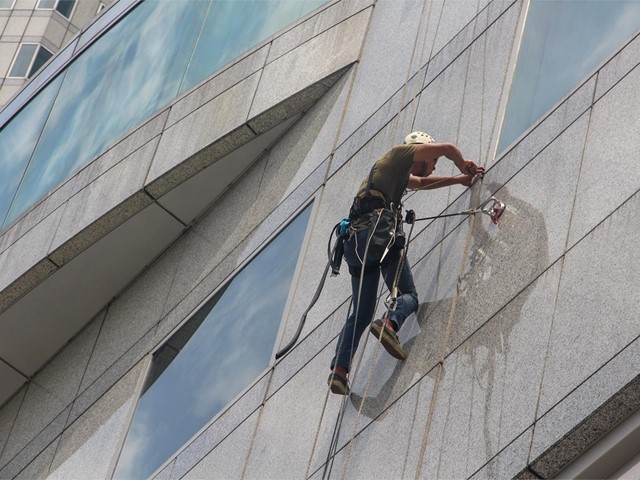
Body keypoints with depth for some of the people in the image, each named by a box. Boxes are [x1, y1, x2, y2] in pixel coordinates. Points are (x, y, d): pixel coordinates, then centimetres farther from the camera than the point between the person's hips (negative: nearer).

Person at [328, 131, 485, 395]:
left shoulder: (399, 173, 38)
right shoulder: (400, 153, 14)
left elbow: (421, 183, 54)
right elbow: (448, 148, 8)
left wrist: (459, 180, 52)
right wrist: (464, 166, 27)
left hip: (354, 240, 8)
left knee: (361, 313, 4)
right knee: (407, 295, -4)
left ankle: (339, 369, -12)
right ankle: (390, 323, -36)